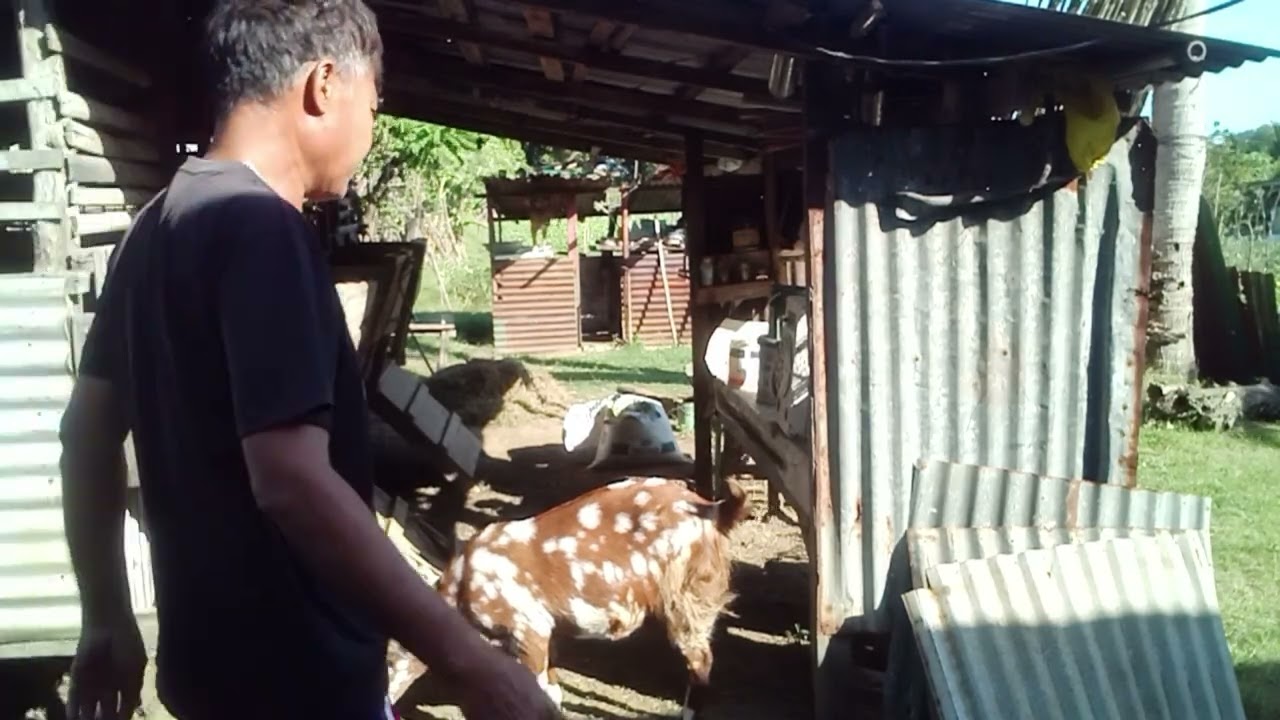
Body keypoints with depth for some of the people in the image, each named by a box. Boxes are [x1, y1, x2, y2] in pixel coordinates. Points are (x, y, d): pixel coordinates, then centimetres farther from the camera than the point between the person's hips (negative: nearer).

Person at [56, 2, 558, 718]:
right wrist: (470, 659, -29)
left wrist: (108, 619, 19)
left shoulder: (157, 225, 7)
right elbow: (292, 481, -31)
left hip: (212, 655, 8)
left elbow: (88, 429, 13)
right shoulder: (262, 229, -22)